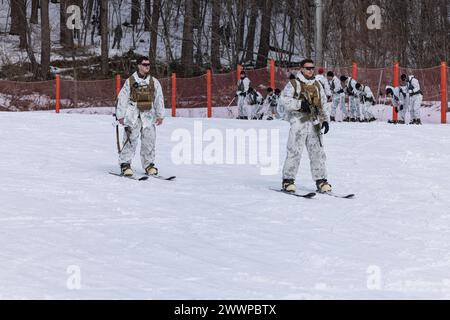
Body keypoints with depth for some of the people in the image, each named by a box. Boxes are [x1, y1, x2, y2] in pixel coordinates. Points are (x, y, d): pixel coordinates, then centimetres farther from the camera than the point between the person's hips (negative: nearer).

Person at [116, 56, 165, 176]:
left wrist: (160, 115, 7)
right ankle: (125, 164, -3)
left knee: (149, 140, 3)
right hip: (133, 115, -3)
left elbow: (159, 99, 12)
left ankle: (149, 164, 12)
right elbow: (122, 98, 3)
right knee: (131, 139, -8)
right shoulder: (130, 81, 2)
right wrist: (120, 115, 0)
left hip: (148, 115, 3)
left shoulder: (154, 82, 10)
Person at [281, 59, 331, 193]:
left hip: (314, 123, 5)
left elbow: (323, 105, 23)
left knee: (318, 152, 1)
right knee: (294, 151, -8)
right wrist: (300, 104, -18)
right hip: (299, 121, -5)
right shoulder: (293, 84, 4)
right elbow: (285, 100, -7)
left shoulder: (317, 85, 20)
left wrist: (325, 120, 11)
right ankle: (288, 180, -1)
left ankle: (321, 180, 6)